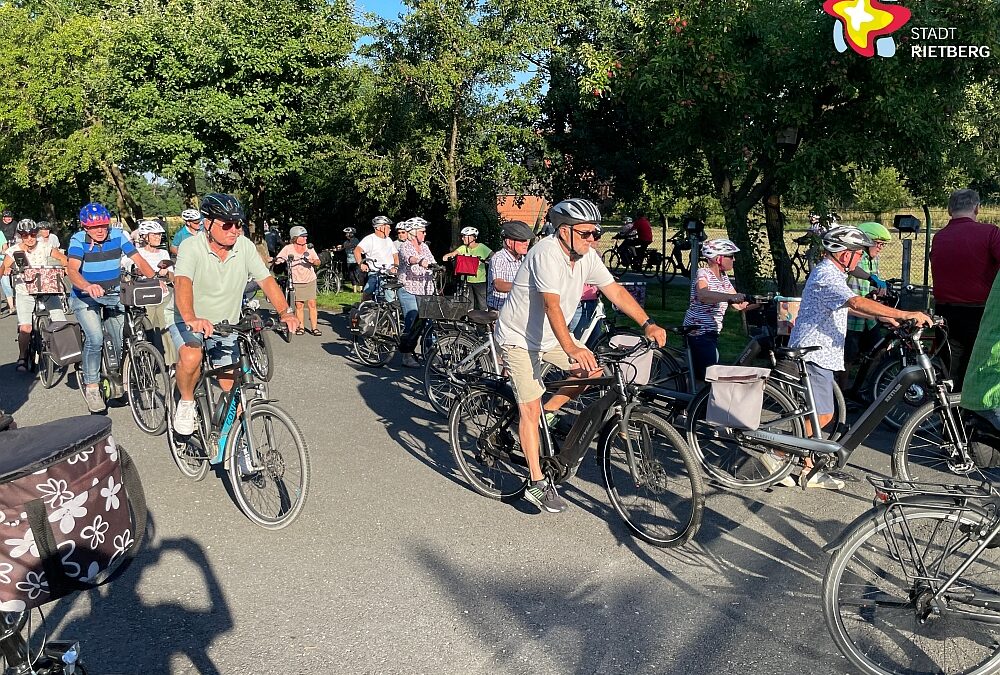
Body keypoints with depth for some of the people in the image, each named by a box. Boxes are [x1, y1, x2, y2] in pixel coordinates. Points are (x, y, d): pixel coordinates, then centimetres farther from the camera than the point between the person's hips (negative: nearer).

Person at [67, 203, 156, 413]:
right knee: (95, 338, -24)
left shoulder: (118, 236, -7)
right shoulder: (78, 240, -14)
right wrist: (87, 287, -50)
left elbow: (139, 261, -12)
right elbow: (72, 270, -29)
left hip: (113, 295, 3)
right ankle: (91, 386, -7)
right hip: (85, 298, -3)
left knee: (124, 342, -3)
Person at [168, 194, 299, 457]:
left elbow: (266, 280, -14)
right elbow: (183, 283, -36)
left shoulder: (245, 247, -9)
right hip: (187, 319, -3)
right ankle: (186, 402, -3)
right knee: (191, 357, -35)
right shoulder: (192, 247, -20)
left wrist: (285, 312, -31)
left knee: (231, 389, 2)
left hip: (225, 324, 4)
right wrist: (191, 318, -55)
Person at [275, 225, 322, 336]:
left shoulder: (309, 248, 1)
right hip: (296, 282, -1)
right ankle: (301, 327, 13)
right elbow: (277, 260, -7)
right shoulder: (288, 249, -5)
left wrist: (313, 261, -23)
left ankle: (314, 327, 3)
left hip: (310, 280, 1)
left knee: (312, 304, -2)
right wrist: (273, 260, -29)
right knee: (299, 305, 1)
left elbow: (318, 262, -2)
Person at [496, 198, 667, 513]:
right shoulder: (547, 253, -28)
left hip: (550, 335, 8)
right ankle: (537, 484, -4)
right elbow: (552, 306, -38)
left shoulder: (587, 256, -5)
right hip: (519, 337, -8)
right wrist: (571, 349, -49)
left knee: (593, 372, 0)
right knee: (530, 406, -9)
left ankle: (546, 415, 16)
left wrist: (647, 324, -15)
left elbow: (615, 290, -5)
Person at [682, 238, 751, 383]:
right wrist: (730, 296, -46)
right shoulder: (703, 273, -12)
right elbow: (703, 295, -36)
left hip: (712, 332, 9)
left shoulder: (723, 277, 13)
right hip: (698, 332, -9)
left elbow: (739, 305, 11)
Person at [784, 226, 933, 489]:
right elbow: (857, 303, -33)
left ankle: (809, 471, 18)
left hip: (819, 353, 11)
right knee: (823, 415, -8)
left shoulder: (829, 272, 16)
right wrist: (905, 314, -35)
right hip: (814, 354, -11)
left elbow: (845, 307, 28)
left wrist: (880, 316, 22)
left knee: (815, 414, 12)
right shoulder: (827, 276, -18)